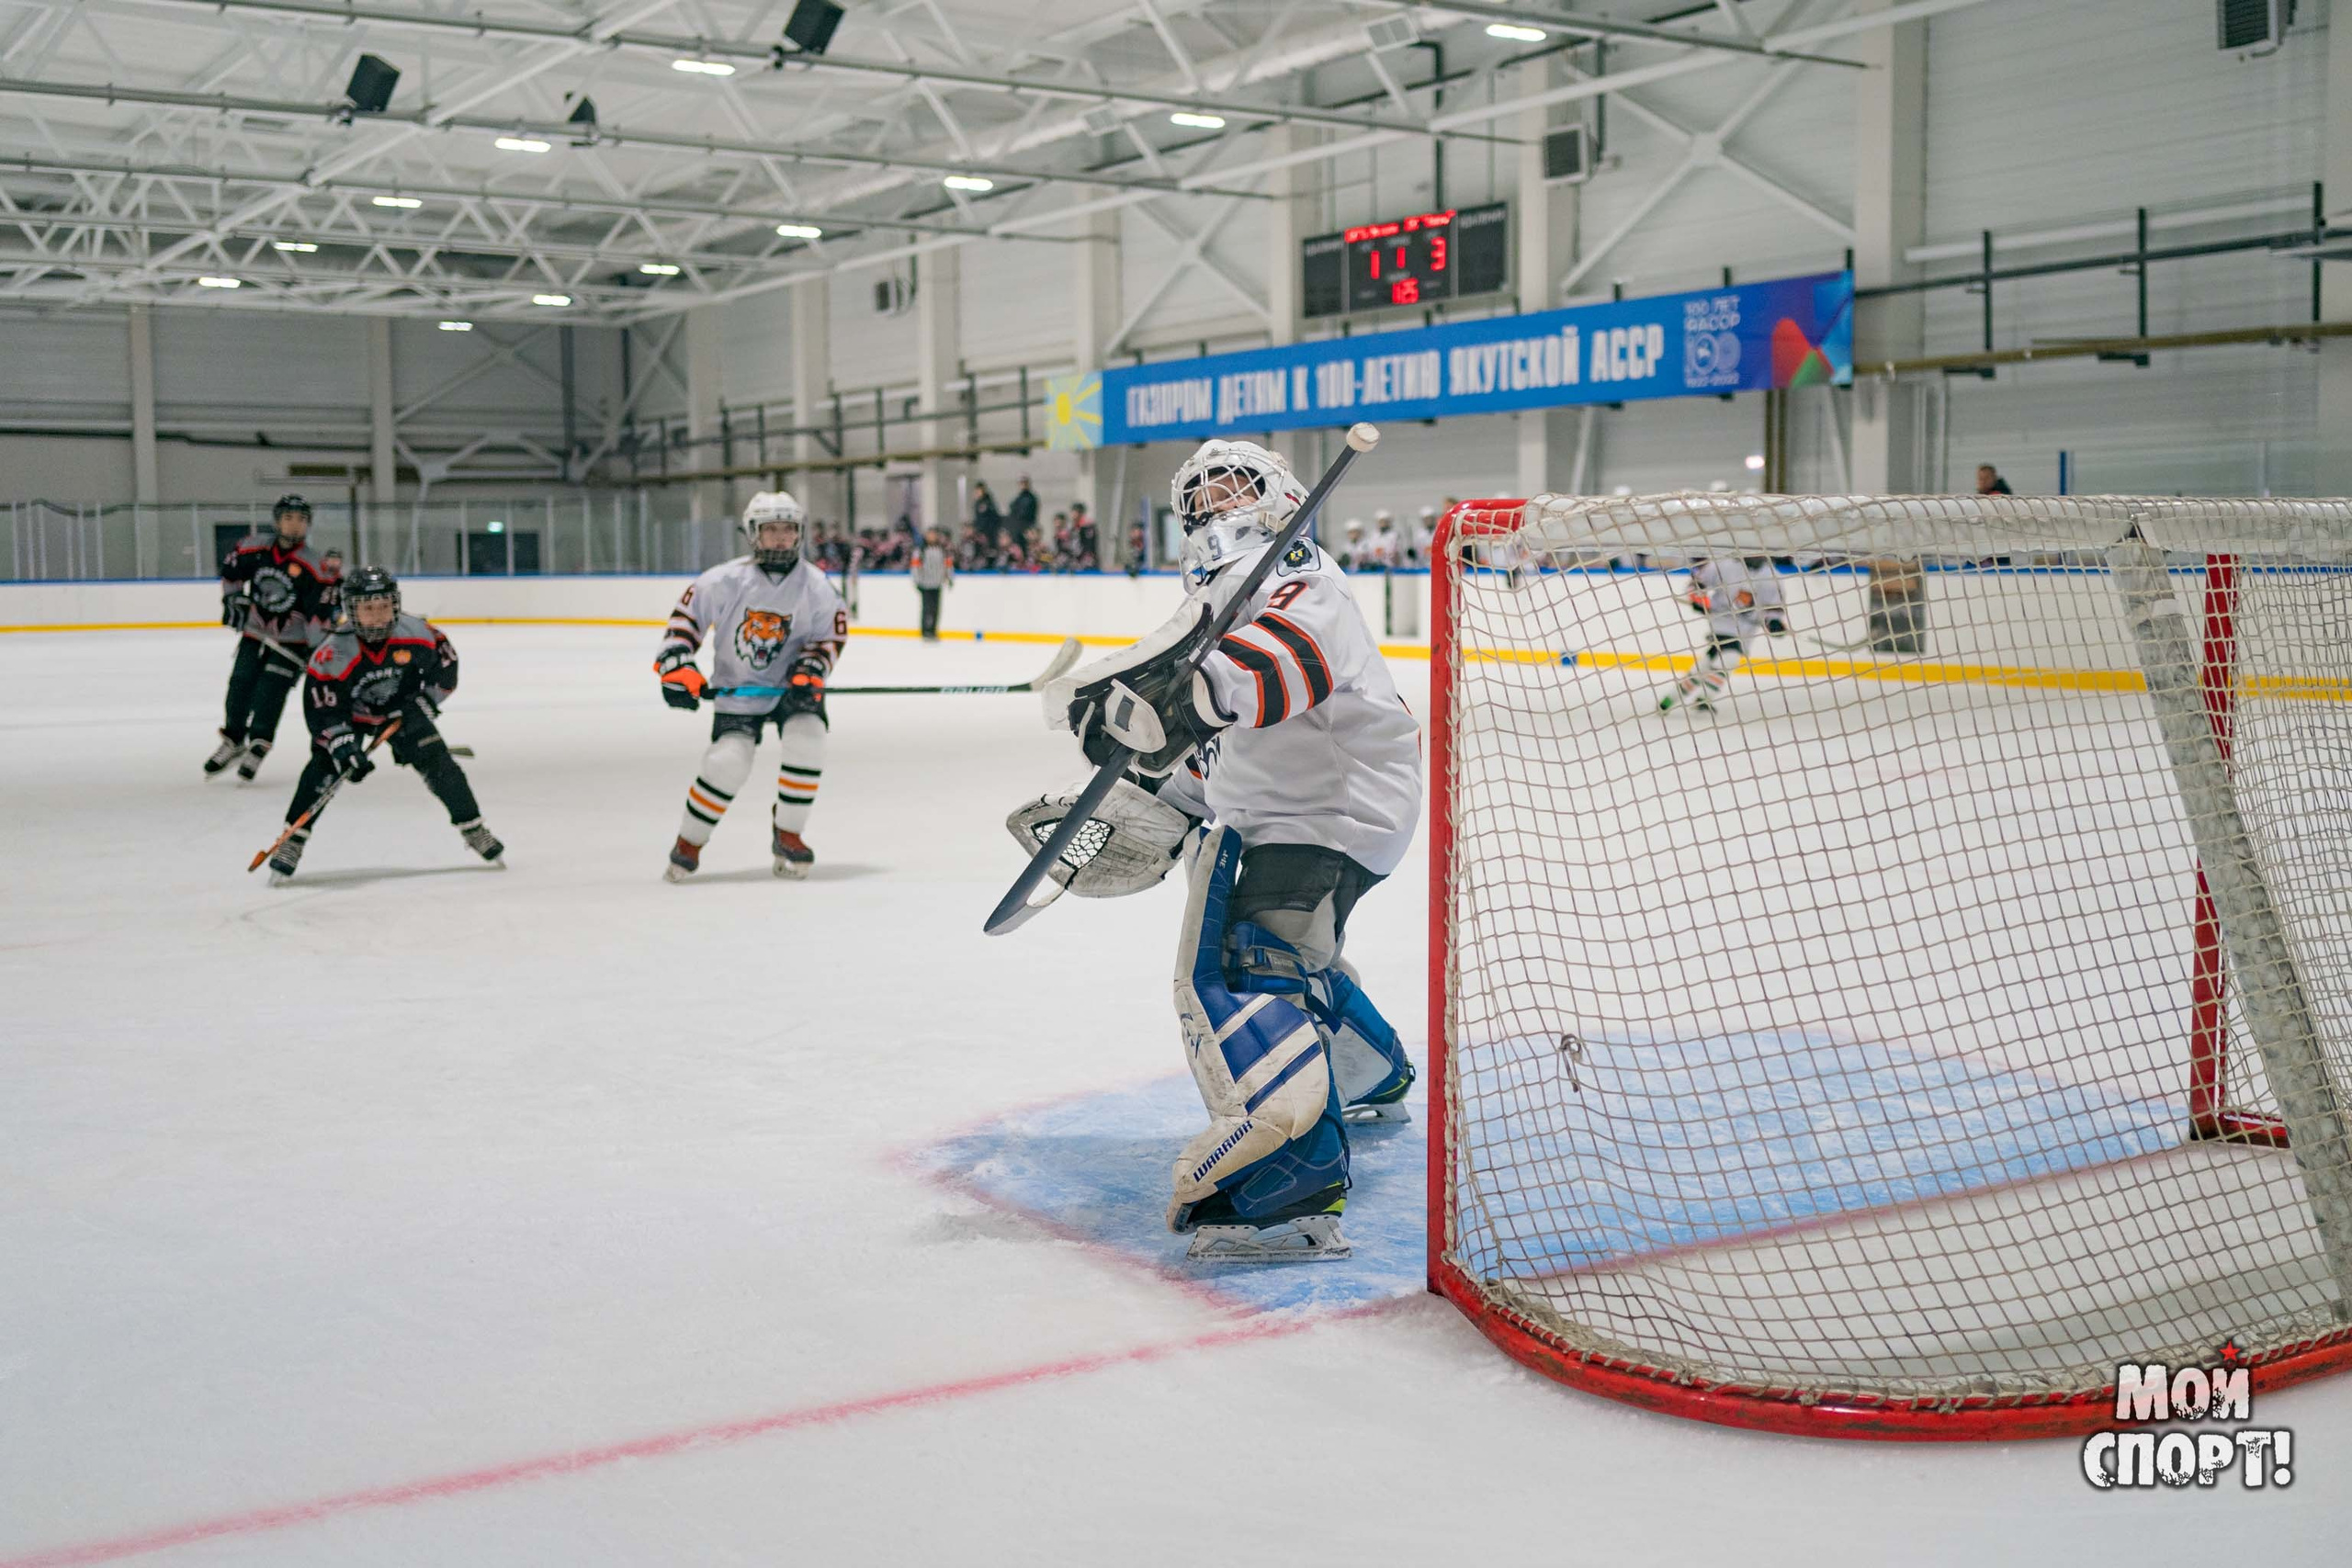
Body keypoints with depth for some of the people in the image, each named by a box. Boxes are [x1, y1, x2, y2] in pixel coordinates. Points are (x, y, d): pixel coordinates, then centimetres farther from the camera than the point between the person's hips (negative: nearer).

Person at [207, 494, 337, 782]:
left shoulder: (312, 566, -20)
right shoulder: (254, 548, -8)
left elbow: (321, 609, -19)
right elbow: (230, 571, 13)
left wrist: (321, 649, -21)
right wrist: (233, 600, 5)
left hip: (292, 641, -4)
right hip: (255, 633, 4)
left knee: (269, 692, -10)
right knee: (240, 685, 5)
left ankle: (258, 746, 8)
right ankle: (232, 741, 25)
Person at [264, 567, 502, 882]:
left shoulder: (417, 632, -24)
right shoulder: (335, 652, -32)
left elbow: (445, 663, -6)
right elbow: (321, 707, -28)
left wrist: (425, 702, -12)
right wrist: (344, 747, -35)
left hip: (402, 709, 2)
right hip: (350, 714, -2)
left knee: (438, 764, -7)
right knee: (323, 765, -19)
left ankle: (474, 830, 9)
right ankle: (293, 839, -8)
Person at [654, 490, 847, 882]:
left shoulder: (815, 586, -10)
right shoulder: (726, 580, -14)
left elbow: (829, 636, 0)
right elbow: (686, 614, -3)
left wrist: (808, 674, -15)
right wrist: (676, 667, -11)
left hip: (792, 686, 2)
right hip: (737, 688, -1)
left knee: (806, 741, -23)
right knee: (728, 761, -17)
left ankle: (787, 836, -3)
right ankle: (688, 843, 6)